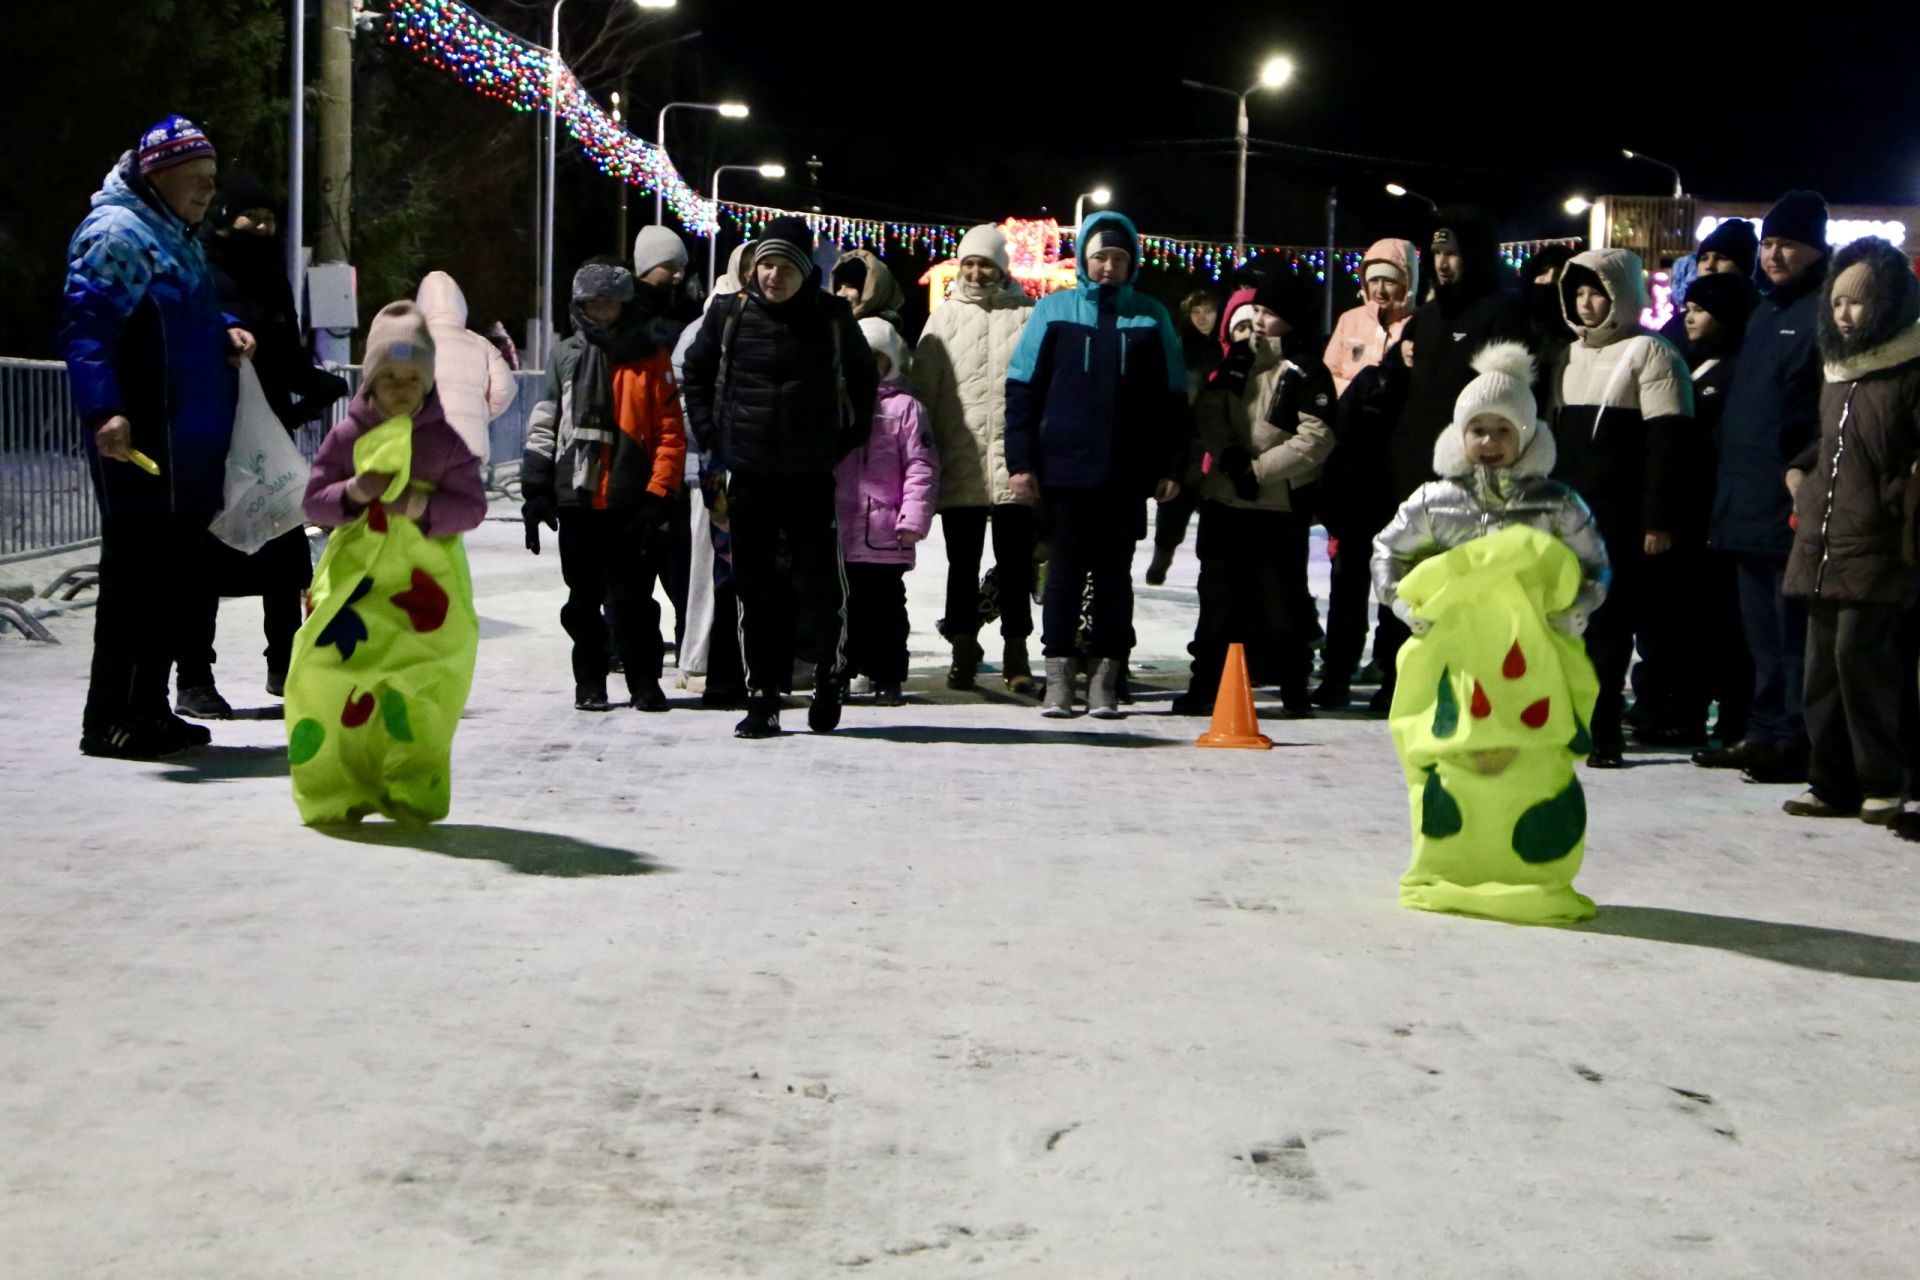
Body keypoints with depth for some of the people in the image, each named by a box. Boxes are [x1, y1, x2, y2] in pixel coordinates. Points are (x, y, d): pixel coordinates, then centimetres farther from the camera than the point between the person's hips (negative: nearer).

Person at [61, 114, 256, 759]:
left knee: (179, 581, 12)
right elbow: (86, 329, -19)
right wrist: (102, 410, -30)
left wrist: (225, 334, 12)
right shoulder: (116, 234, -10)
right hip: (140, 447, -10)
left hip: (191, 450, 10)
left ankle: (148, 708, 21)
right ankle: (109, 720, 2)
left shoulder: (179, 239, 20)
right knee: (137, 578, -6)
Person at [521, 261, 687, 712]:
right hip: (577, 500, 2)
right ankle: (589, 682, 18)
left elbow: (670, 433, -1)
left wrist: (659, 493, -9)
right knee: (584, 600, 8)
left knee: (633, 599, -1)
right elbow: (542, 429, 9)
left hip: (631, 502, -2)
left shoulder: (651, 359, 4)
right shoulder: (566, 358, 10)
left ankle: (644, 681, 9)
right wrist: (535, 491, 2)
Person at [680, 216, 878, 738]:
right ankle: (762, 698, 11)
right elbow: (695, 373, 14)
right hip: (747, 475, 1)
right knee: (755, 589, 4)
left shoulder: (832, 316, 0)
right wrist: (710, 436, 6)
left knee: (821, 584, -2)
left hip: (812, 476, -1)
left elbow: (863, 378, 15)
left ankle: (828, 679, 19)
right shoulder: (730, 314, 0)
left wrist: (850, 438, 7)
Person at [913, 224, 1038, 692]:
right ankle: (964, 650, 19)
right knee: (962, 564, 10)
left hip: (1013, 463, -1)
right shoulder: (944, 318, 7)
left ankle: (1015, 653, 16)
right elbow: (923, 389, 5)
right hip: (960, 465, 1)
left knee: (1015, 565, 6)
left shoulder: (1026, 317, 2)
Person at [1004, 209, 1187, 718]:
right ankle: (1058, 676, 8)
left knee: (1114, 573, 5)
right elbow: (1022, 389, 2)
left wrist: (1170, 467, 2)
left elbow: (1172, 399, 8)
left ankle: (1106, 677, 10)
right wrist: (1021, 461, -4)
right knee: (1065, 572, 3)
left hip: (1127, 473, 1)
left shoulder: (1152, 317, 7)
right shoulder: (1054, 310, 4)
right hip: (1065, 467, -1)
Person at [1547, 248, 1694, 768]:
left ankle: (1603, 730, 0)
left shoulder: (1648, 354, -5)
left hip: (1619, 519, -6)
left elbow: (1668, 444, -11)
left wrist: (1658, 520, -17)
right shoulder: (1571, 355, 17)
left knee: (1610, 622, -5)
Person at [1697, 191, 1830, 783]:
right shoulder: (1764, 313, 20)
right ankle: (1764, 732, 21)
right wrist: (1727, 480, 18)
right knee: (1762, 629, 14)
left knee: (1793, 630, -6)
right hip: (1749, 505, 9)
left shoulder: (1826, 312, -7)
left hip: (1793, 506, -9)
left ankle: (1795, 740, -1)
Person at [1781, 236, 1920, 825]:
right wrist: (1799, 475, 15)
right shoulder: (1835, 373, 17)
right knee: (1823, 665, 8)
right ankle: (1832, 783, 15)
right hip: (1821, 546, 8)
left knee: (1859, 655, -13)